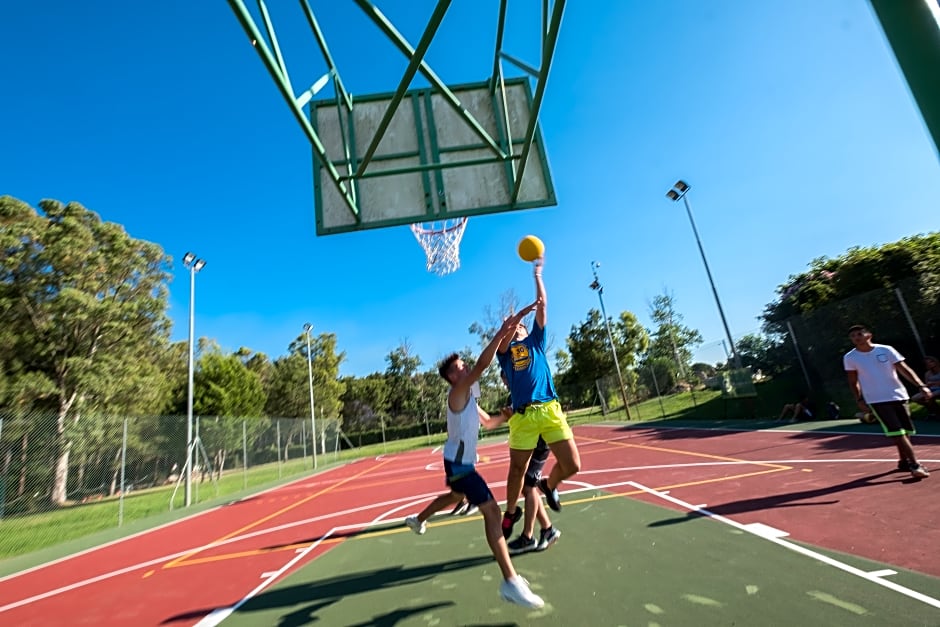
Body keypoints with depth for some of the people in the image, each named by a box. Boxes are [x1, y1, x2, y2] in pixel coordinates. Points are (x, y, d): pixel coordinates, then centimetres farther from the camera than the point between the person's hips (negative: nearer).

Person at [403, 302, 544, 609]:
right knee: (491, 511, -18)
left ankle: (417, 520, 56)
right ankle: (511, 582, -20)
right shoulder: (457, 393, -19)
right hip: (458, 463, -10)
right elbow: (481, 365, -35)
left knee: (455, 497, 34)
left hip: (462, 462, 11)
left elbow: (488, 422, 21)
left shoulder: (469, 398, 10)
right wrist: (502, 332, -42)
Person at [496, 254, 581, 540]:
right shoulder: (505, 351, 14)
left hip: (550, 410, 2)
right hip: (523, 415, -1)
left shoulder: (535, 340, 19)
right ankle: (511, 511, 32)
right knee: (517, 469, 5)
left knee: (572, 465, -2)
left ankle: (549, 485, 30)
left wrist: (537, 274, 13)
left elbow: (543, 306, 14)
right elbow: (502, 341, -11)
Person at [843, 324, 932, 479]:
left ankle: (904, 461, 30)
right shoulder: (850, 358, -4)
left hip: (898, 396, 3)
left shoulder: (886, 350, -3)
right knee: (897, 432, -12)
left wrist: (921, 385, -16)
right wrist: (859, 400, -2)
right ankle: (914, 465, -10)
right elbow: (853, 382, 4)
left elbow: (904, 369, -4)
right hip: (876, 400, -2)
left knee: (905, 432, 12)